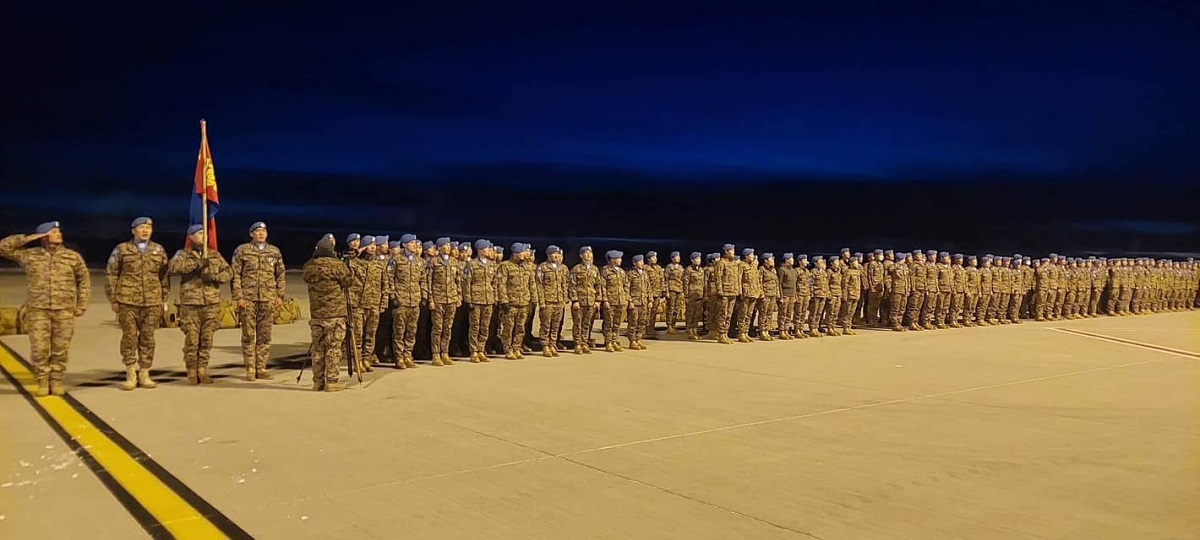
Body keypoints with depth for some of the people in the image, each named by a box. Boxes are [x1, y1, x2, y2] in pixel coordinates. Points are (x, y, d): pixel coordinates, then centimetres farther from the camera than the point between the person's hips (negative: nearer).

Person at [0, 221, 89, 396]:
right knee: (39, 348, -1)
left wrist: (82, 305, 2)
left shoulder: (73, 256, 4)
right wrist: (27, 238, -2)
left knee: (60, 348, 1)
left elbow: (84, 280, 8)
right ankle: (42, 382, 11)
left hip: (64, 311, 0)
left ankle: (56, 381, 12)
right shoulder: (29, 255, 5)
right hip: (38, 310, 0)